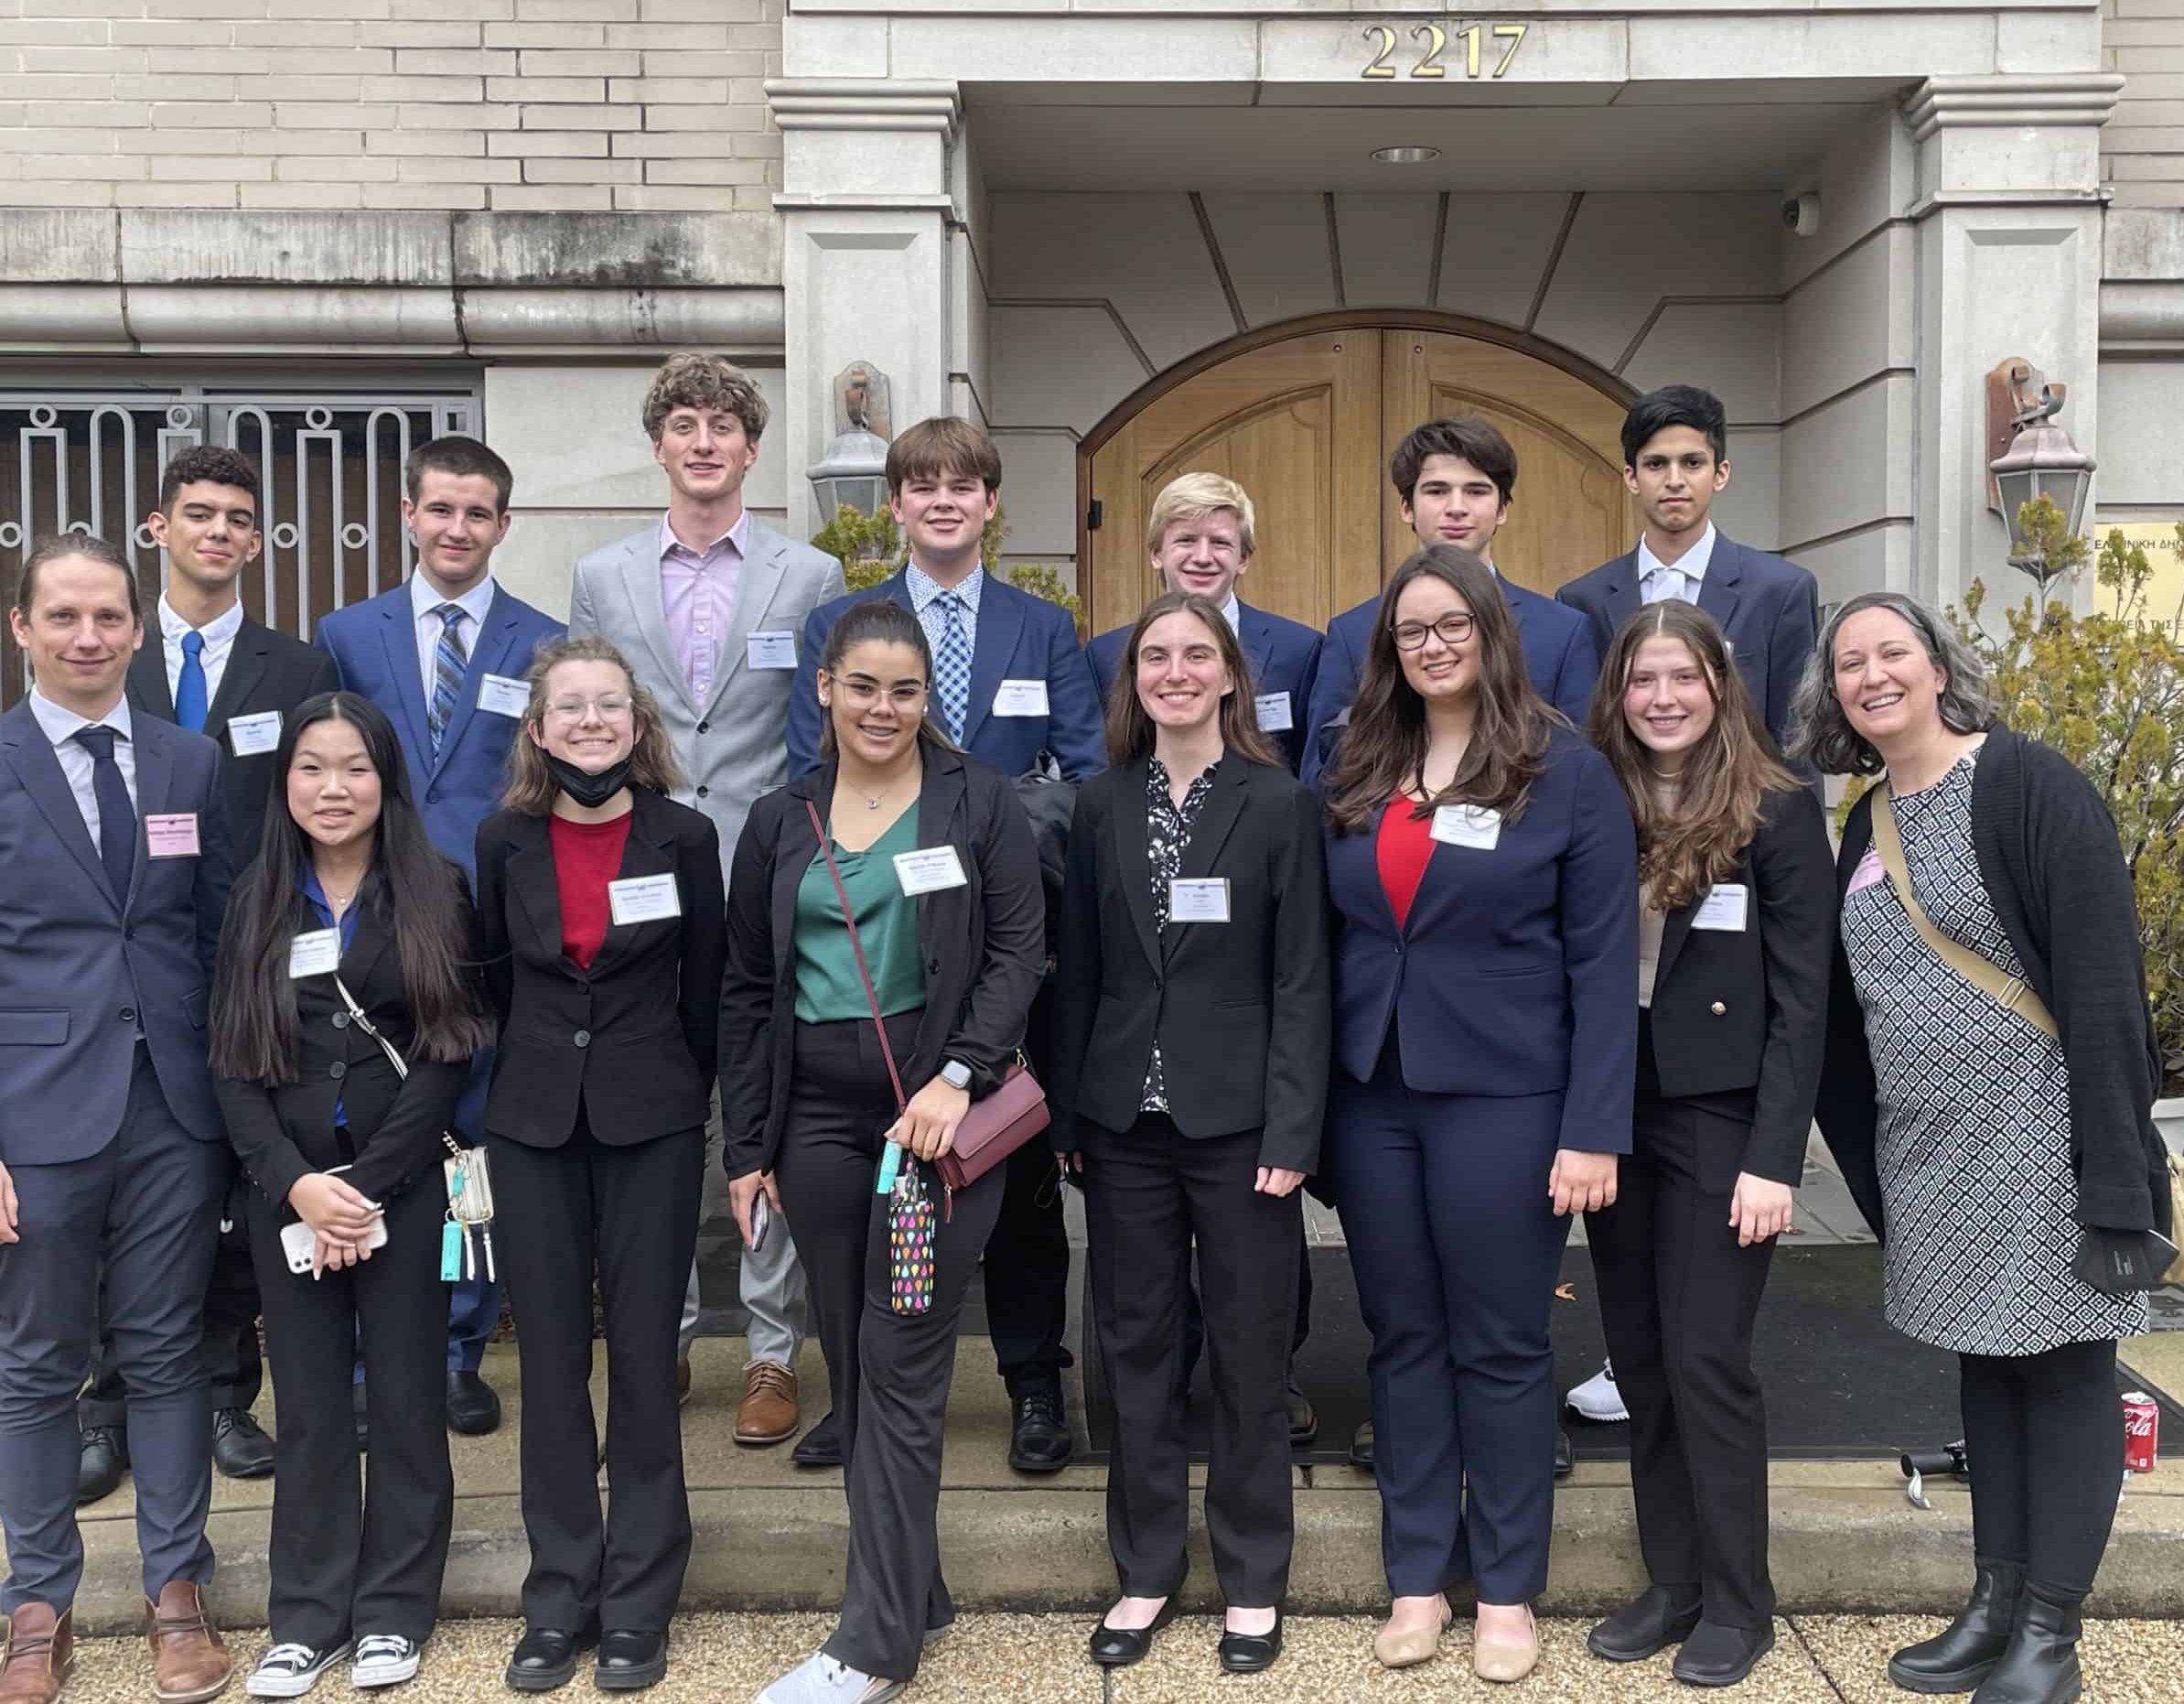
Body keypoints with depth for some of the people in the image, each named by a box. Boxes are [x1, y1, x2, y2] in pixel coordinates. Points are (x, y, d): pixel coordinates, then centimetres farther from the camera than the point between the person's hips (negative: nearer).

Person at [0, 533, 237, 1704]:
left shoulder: (191, 762, 6)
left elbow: (220, 937, 8)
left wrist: (236, 1096, 4)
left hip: (176, 1108, 2)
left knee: (167, 1352, 11)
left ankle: (176, 1589, 24)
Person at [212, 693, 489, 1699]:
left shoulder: (434, 893, -1)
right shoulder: (257, 901, 7)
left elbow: (447, 1052, -6)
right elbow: (232, 1062, 2)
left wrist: (364, 1186, -13)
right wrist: (297, 1184, -11)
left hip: (402, 1184, -2)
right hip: (286, 1191, 2)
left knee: (405, 1396, 5)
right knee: (308, 1404, 7)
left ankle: (394, 1609, 19)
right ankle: (308, 1616, 20)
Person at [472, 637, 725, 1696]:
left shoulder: (684, 836, -4)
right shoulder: (504, 840, 0)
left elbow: (706, 985, 4)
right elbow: (494, 981, 11)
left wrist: (684, 1090, 8)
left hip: (653, 1126, -2)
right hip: (532, 1125, 2)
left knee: (644, 1355, 4)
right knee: (550, 1359, 7)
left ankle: (638, 1603, 16)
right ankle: (558, 1598, 20)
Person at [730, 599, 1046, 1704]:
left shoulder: (979, 804, 0)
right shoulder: (780, 823, 9)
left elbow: (1019, 952, -5)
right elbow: (746, 992, 11)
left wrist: (959, 1076, -19)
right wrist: (747, 1147, 8)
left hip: (937, 1111, -4)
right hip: (819, 1116, 4)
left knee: (901, 1366, -3)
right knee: (852, 1364, 10)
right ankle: (912, 1589, 25)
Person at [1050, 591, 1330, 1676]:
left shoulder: (1278, 804, -3)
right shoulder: (1100, 805, 6)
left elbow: (1302, 980, -6)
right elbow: (1078, 973, 7)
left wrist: (1292, 1130, -12)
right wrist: (1065, 1116, 3)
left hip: (1239, 1119, -3)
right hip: (1125, 1120, 3)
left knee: (1250, 1357, 8)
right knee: (1135, 1350, 11)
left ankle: (1252, 1583, 23)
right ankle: (1146, 1572, 26)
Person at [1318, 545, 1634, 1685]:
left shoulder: (1568, 771, -4)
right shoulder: (1358, 775, 7)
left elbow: (1603, 958, -7)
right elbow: (1327, 939, 9)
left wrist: (1594, 1128, -12)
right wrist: (1311, 1097, 3)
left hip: (1502, 1097, -4)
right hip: (1371, 1095, 4)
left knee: (1500, 1346, 7)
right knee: (1402, 1339, 12)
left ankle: (1507, 1587, 22)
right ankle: (1418, 1574, 25)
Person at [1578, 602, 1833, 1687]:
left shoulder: (1778, 810, -6)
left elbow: (1801, 996, -9)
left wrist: (1774, 1157, -15)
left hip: (1719, 1117, -4)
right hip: (1614, 1112, 4)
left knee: (1705, 1358, -2)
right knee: (1638, 1360, 10)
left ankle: (1738, 1601, 14)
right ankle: (1671, 1581, 23)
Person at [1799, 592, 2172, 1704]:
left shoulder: (2027, 783, -12)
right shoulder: (1867, 822, 9)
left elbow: (2101, 977, -17)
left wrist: (2114, 1165, -21)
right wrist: (1873, 1168, 10)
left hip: (2037, 1136, -7)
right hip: (1930, 1151, 7)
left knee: (2062, 1368, 4)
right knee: (1986, 1365, 14)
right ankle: (1994, 1606, 24)